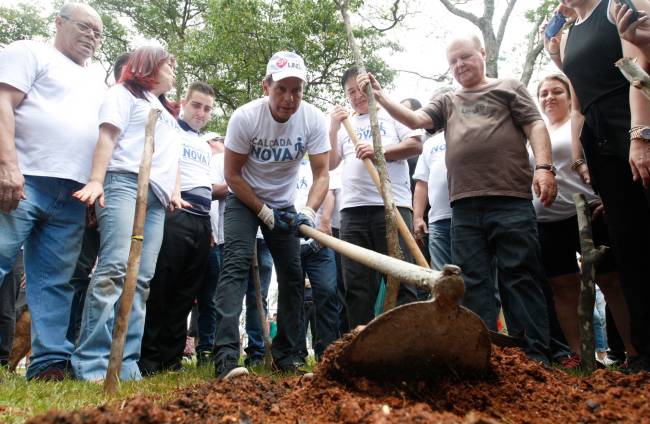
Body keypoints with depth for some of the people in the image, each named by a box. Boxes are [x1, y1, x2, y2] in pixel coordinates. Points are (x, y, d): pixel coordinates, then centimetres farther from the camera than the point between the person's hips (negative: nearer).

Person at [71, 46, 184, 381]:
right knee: (115, 268, -22)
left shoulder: (166, 111, 35)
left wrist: (176, 193, 14)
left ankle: (125, 365, -7)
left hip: (157, 196, 7)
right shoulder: (125, 92, 14)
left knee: (142, 279, -5)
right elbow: (107, 136, 0)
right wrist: (96, 180, -13)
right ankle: (91, 363, -23)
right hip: (125, 182, -7)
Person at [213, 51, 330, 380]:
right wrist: (264, 212, -17)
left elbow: (321, 174, -15)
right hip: (244, 200, -3)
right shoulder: (245, 117, -22)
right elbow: (232, 174, -15)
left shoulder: (314, 119, -17)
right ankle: (225, 355, -25)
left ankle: (285, 353, 14)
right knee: (236, 263, -21)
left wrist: (309, 211, -32)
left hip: (284, 205, 3)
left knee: (293, 275, 0)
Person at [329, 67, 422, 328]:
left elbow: (416, 145, 1)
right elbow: (330, 164, 16)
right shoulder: (344, 125, 24)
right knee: (357, 286, 1)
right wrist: (333, 128, 7)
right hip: (352, 209, 4)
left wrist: (379, 152, -9)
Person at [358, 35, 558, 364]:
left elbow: (535, 127, 6)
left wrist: (544, 167, -9)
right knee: (473, 283, 3)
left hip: (511, 200, -3)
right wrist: (381, 98, -4)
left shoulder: (509, 88, 16)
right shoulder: (447, 102, 24)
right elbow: (415, 120, 9)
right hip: (465, 205, 4)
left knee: (519, 278, -4)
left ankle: (534, 356, 1)